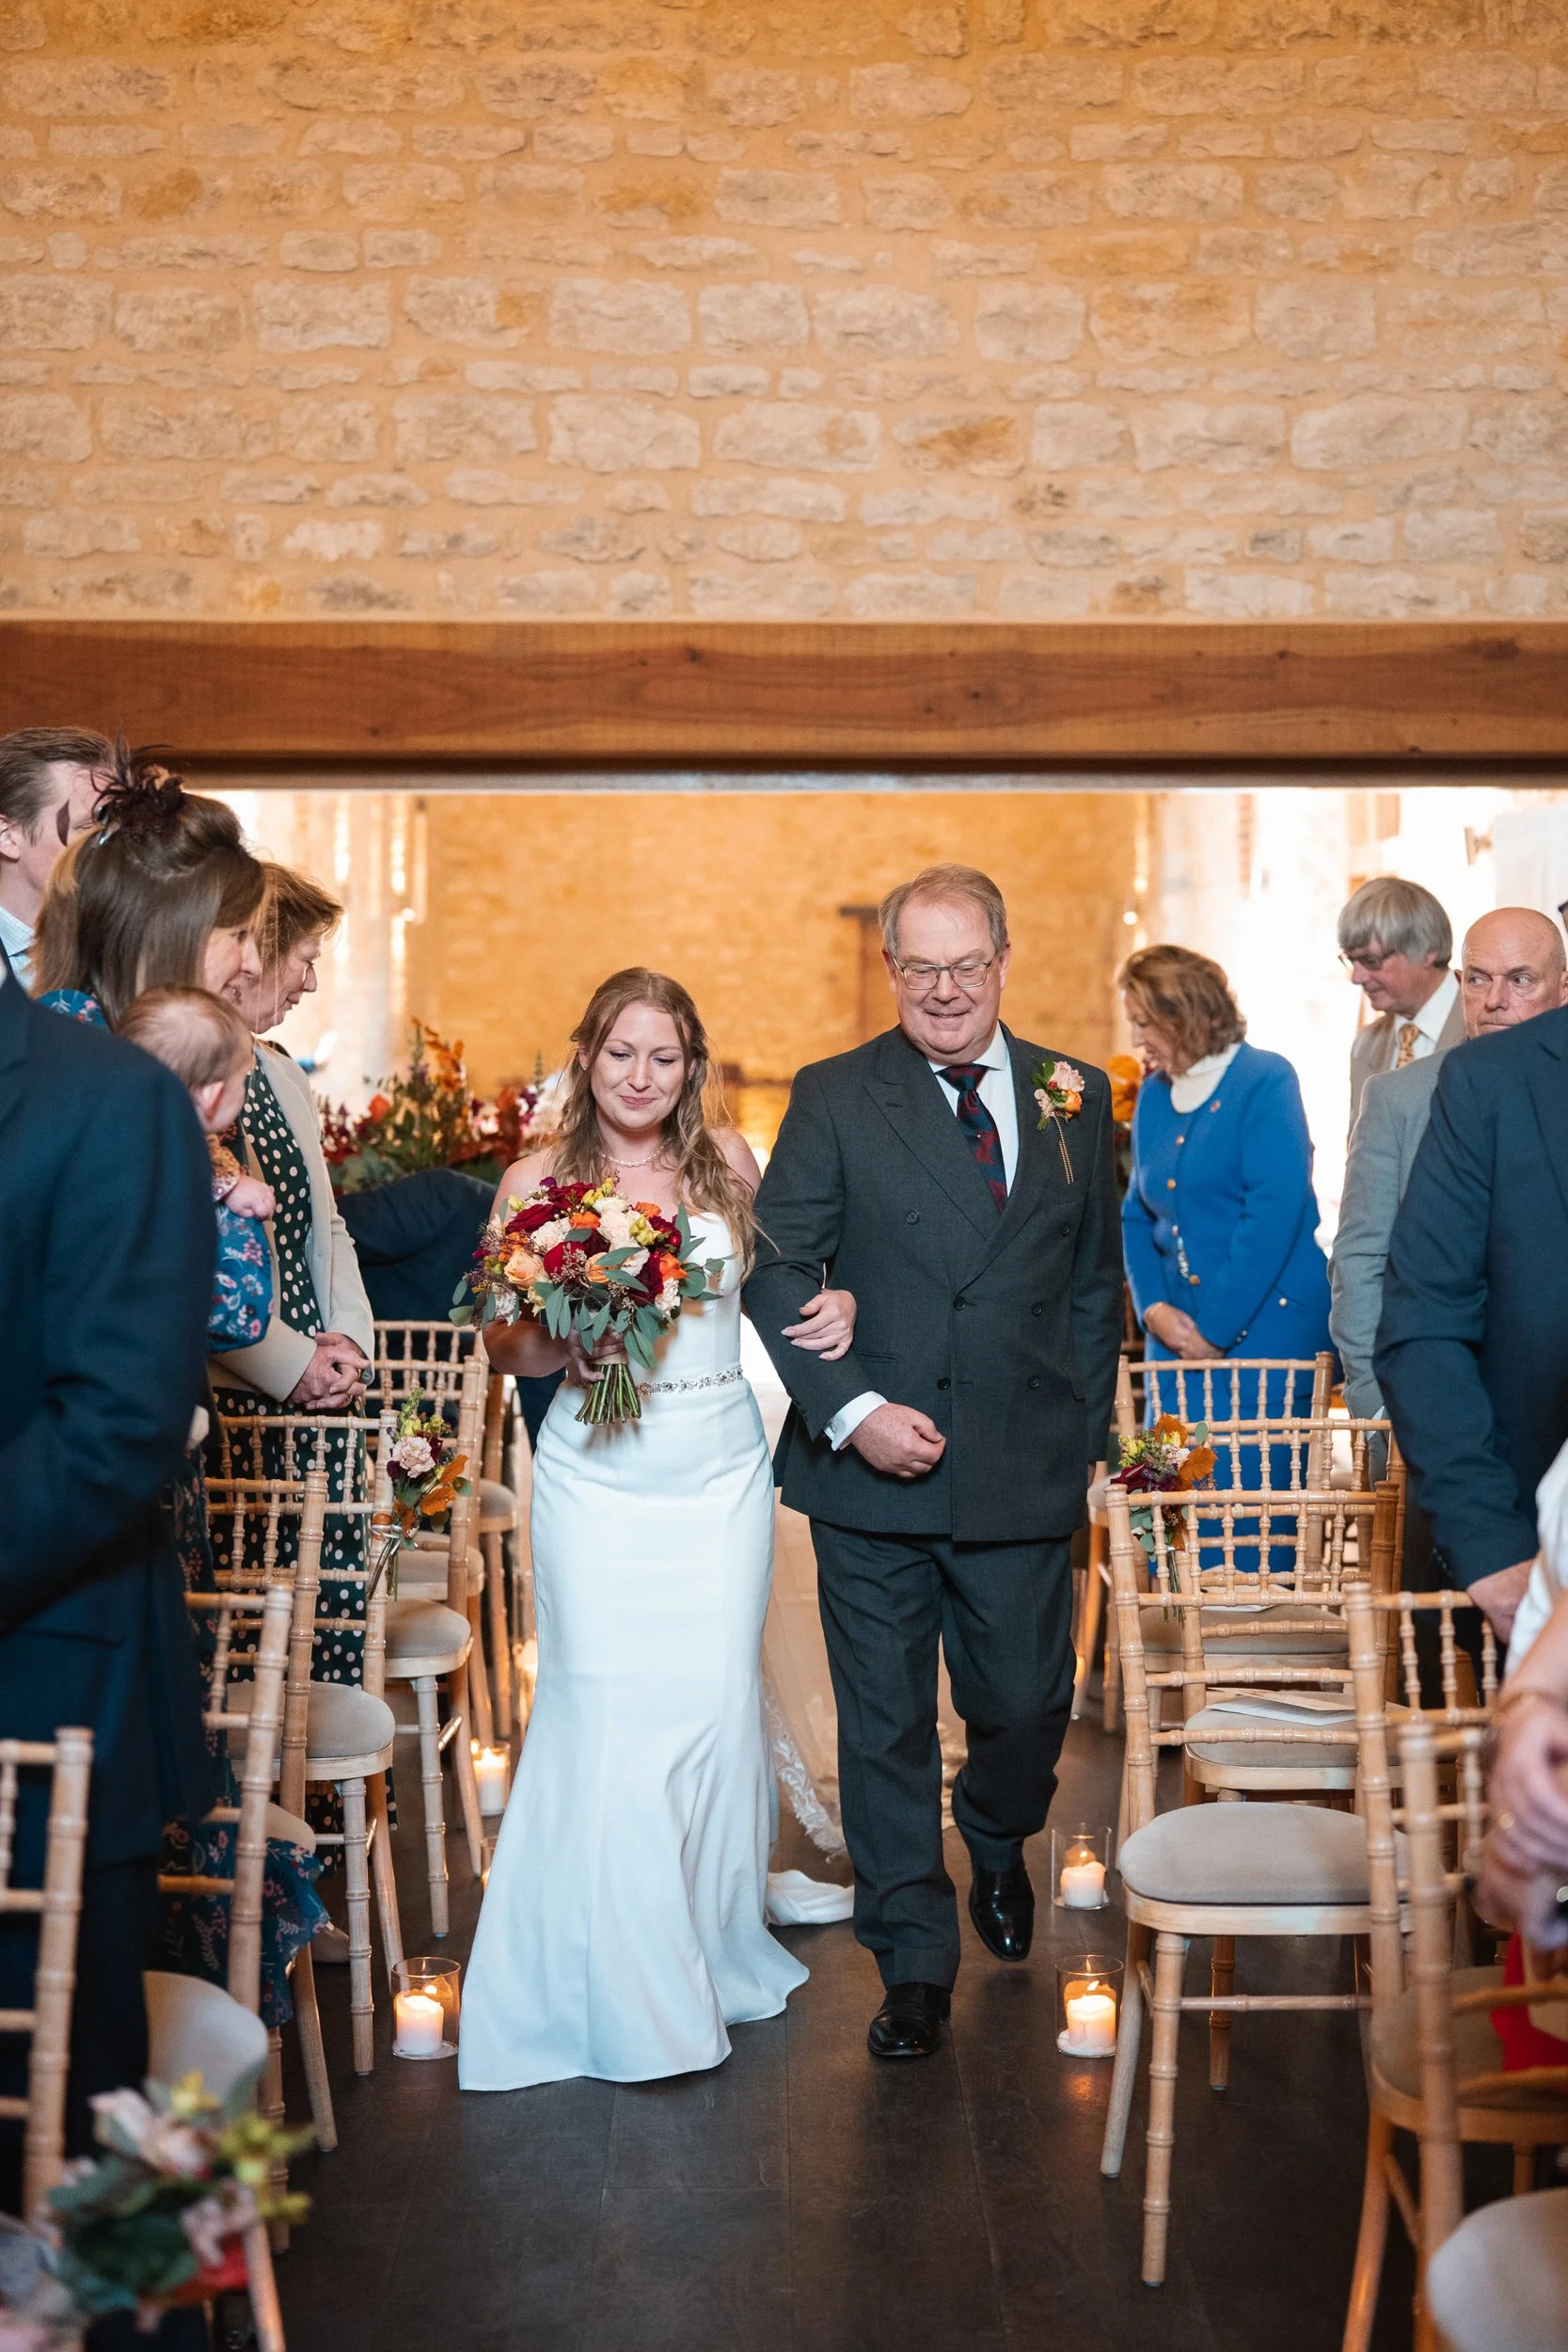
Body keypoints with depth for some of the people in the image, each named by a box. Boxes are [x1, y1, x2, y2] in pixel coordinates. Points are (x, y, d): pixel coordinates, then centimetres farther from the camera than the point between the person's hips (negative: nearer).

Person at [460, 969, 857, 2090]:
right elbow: (504, 1343, 2)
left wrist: (836, 1299, -2)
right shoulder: (536, 1179, -1)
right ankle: (621, 1984, 13)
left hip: (720, 1469, 2)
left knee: (719, 1700, 6)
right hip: (598, 1478, -2)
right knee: (607, 1713, -3)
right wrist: (564, 1349, -18)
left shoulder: (727, 1160, 5)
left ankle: (715, 1945, 28)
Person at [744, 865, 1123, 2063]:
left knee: (1026, 1705, 11)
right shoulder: (834, 1098, -1)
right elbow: (779, 1272, -4)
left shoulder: (1077, 1098, 6)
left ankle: (997, 1840, 47)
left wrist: (1084, 1436, 7)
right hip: (873, 1467, -1)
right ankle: (915, 1962, 25)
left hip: (1026, 1471, 2)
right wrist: (851, 1410, -15)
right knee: (886, 1725, 7)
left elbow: (1096, 1283, 11)